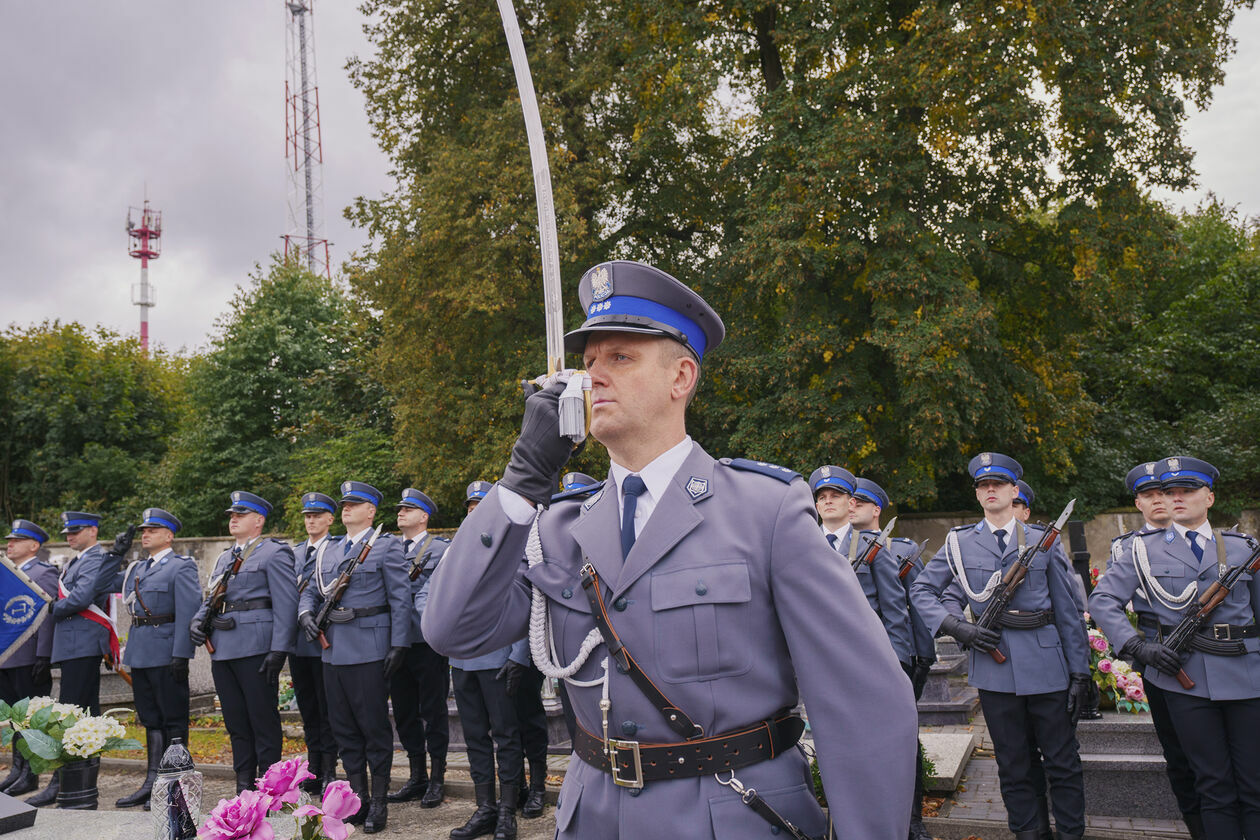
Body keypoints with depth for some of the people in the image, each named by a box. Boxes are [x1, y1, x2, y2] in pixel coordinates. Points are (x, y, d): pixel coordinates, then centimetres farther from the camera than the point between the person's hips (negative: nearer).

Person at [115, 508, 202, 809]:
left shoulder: (182, 567, -6)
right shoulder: (136, 568, 18)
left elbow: (188, 612, -14)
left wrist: (181, 655, -19)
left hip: (166, 652, -8)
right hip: (139, 653, 8)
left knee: (173, 719, 0)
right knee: (150, 718, 13)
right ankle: (152, 783, 21)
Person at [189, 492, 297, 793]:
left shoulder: (274, 553, -3)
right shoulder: (223, 559, 21)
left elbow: (286, 604, -11)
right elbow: (209, 599, 27)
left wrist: (278, 650, -18)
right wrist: (197, 621, 4)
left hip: (256, 649, -8)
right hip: (222, 651, 8)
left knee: (263, 720, -2)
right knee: (236, 723, 12)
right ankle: (244, 788, 22)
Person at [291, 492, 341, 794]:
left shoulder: (339, 549, -3)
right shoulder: (294, 552, 17)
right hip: (297, 640, 6)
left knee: (327, 709, -1)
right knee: (307, 709, 13)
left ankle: (329, 771, 7)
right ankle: (313, 769, 21)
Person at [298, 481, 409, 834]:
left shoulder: (386, 546, -2)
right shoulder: (328, 554, 17)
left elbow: (400, 599, -7)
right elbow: (312, 591, 22)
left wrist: (398, 645, -13)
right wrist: (306, 614, -1)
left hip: (368, 651, -6)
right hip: (332, 651, 7)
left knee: (375, 727, 0)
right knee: (344, 729, 12)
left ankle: (379, 803, 10)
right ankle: (357, 799, 23)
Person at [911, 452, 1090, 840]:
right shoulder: (959, 543, 4)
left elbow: (1067, 610, 4)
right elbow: (920, 590, 7)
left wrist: (1080, 672, 1)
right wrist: (956, 626, -8)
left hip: (1046, 664, 0)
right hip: (994, 667, 0)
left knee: (1062, 761, 7)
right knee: (1013, 764, 11)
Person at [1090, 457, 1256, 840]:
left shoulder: (1242, 547, 11)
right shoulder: (1143, 548, 4)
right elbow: (1102, 600, 0)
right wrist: (1138, 647, -13)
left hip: (1245, 676, 2)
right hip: (1184, 675, -2)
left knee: (1254, 784, 5)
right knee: (1214, 787, 5)